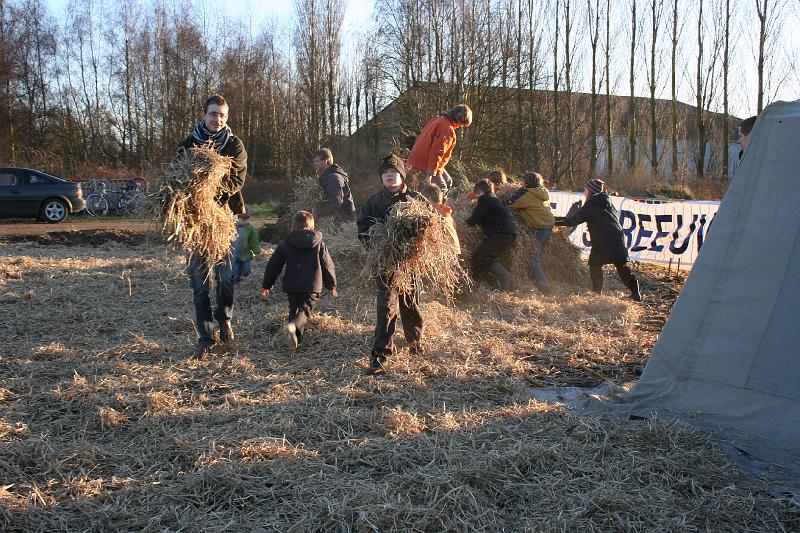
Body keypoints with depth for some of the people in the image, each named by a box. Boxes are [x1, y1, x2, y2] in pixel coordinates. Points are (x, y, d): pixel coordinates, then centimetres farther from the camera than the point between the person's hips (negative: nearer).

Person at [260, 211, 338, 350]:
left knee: (294, 310, 18)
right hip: (312, 286, -1)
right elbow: (328, 266, 5)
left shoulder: (285, 244, 1)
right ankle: (293, 326, -33)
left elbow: (273, 265, 3)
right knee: (305, 310, -3)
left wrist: (266, 285, 12)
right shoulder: (319, 244, 1)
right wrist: (332, 286, 16)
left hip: (291, 286, 2)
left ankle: (295, 338, 15)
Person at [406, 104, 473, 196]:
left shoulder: (438, 120, 10)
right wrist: (430, 173, -27)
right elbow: (437, 152, -27)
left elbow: (421, 138, 16)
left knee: (448, 182, 17)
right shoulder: (448, 129, -20)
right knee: (441, 188, -7)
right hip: (427, 163, -10)